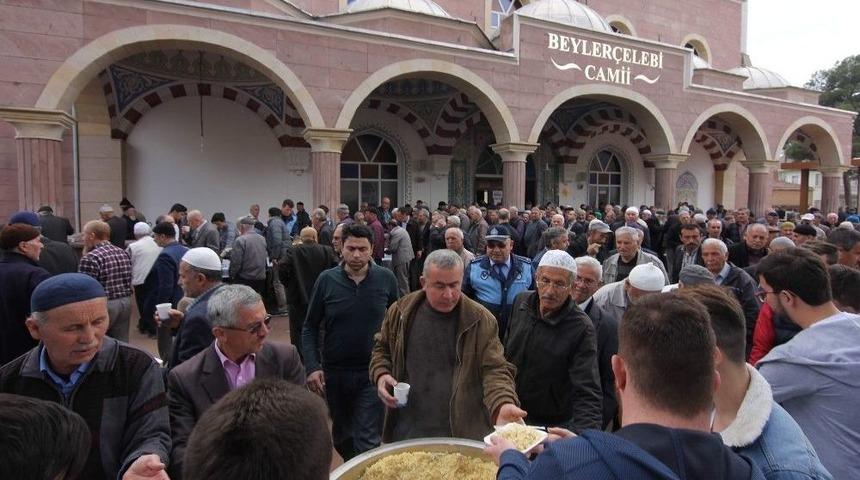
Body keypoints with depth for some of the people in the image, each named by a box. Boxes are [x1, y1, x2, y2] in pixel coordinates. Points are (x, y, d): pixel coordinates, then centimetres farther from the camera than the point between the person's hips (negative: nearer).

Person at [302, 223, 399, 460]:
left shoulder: (386, 278, -8)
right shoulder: (327, 279, -7)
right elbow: (310, 327, -1)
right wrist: (312, 367, -11)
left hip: (372, 372, -2)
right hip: (334, 372, 2)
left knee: (367, 440, -3)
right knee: (341, 435, 23)